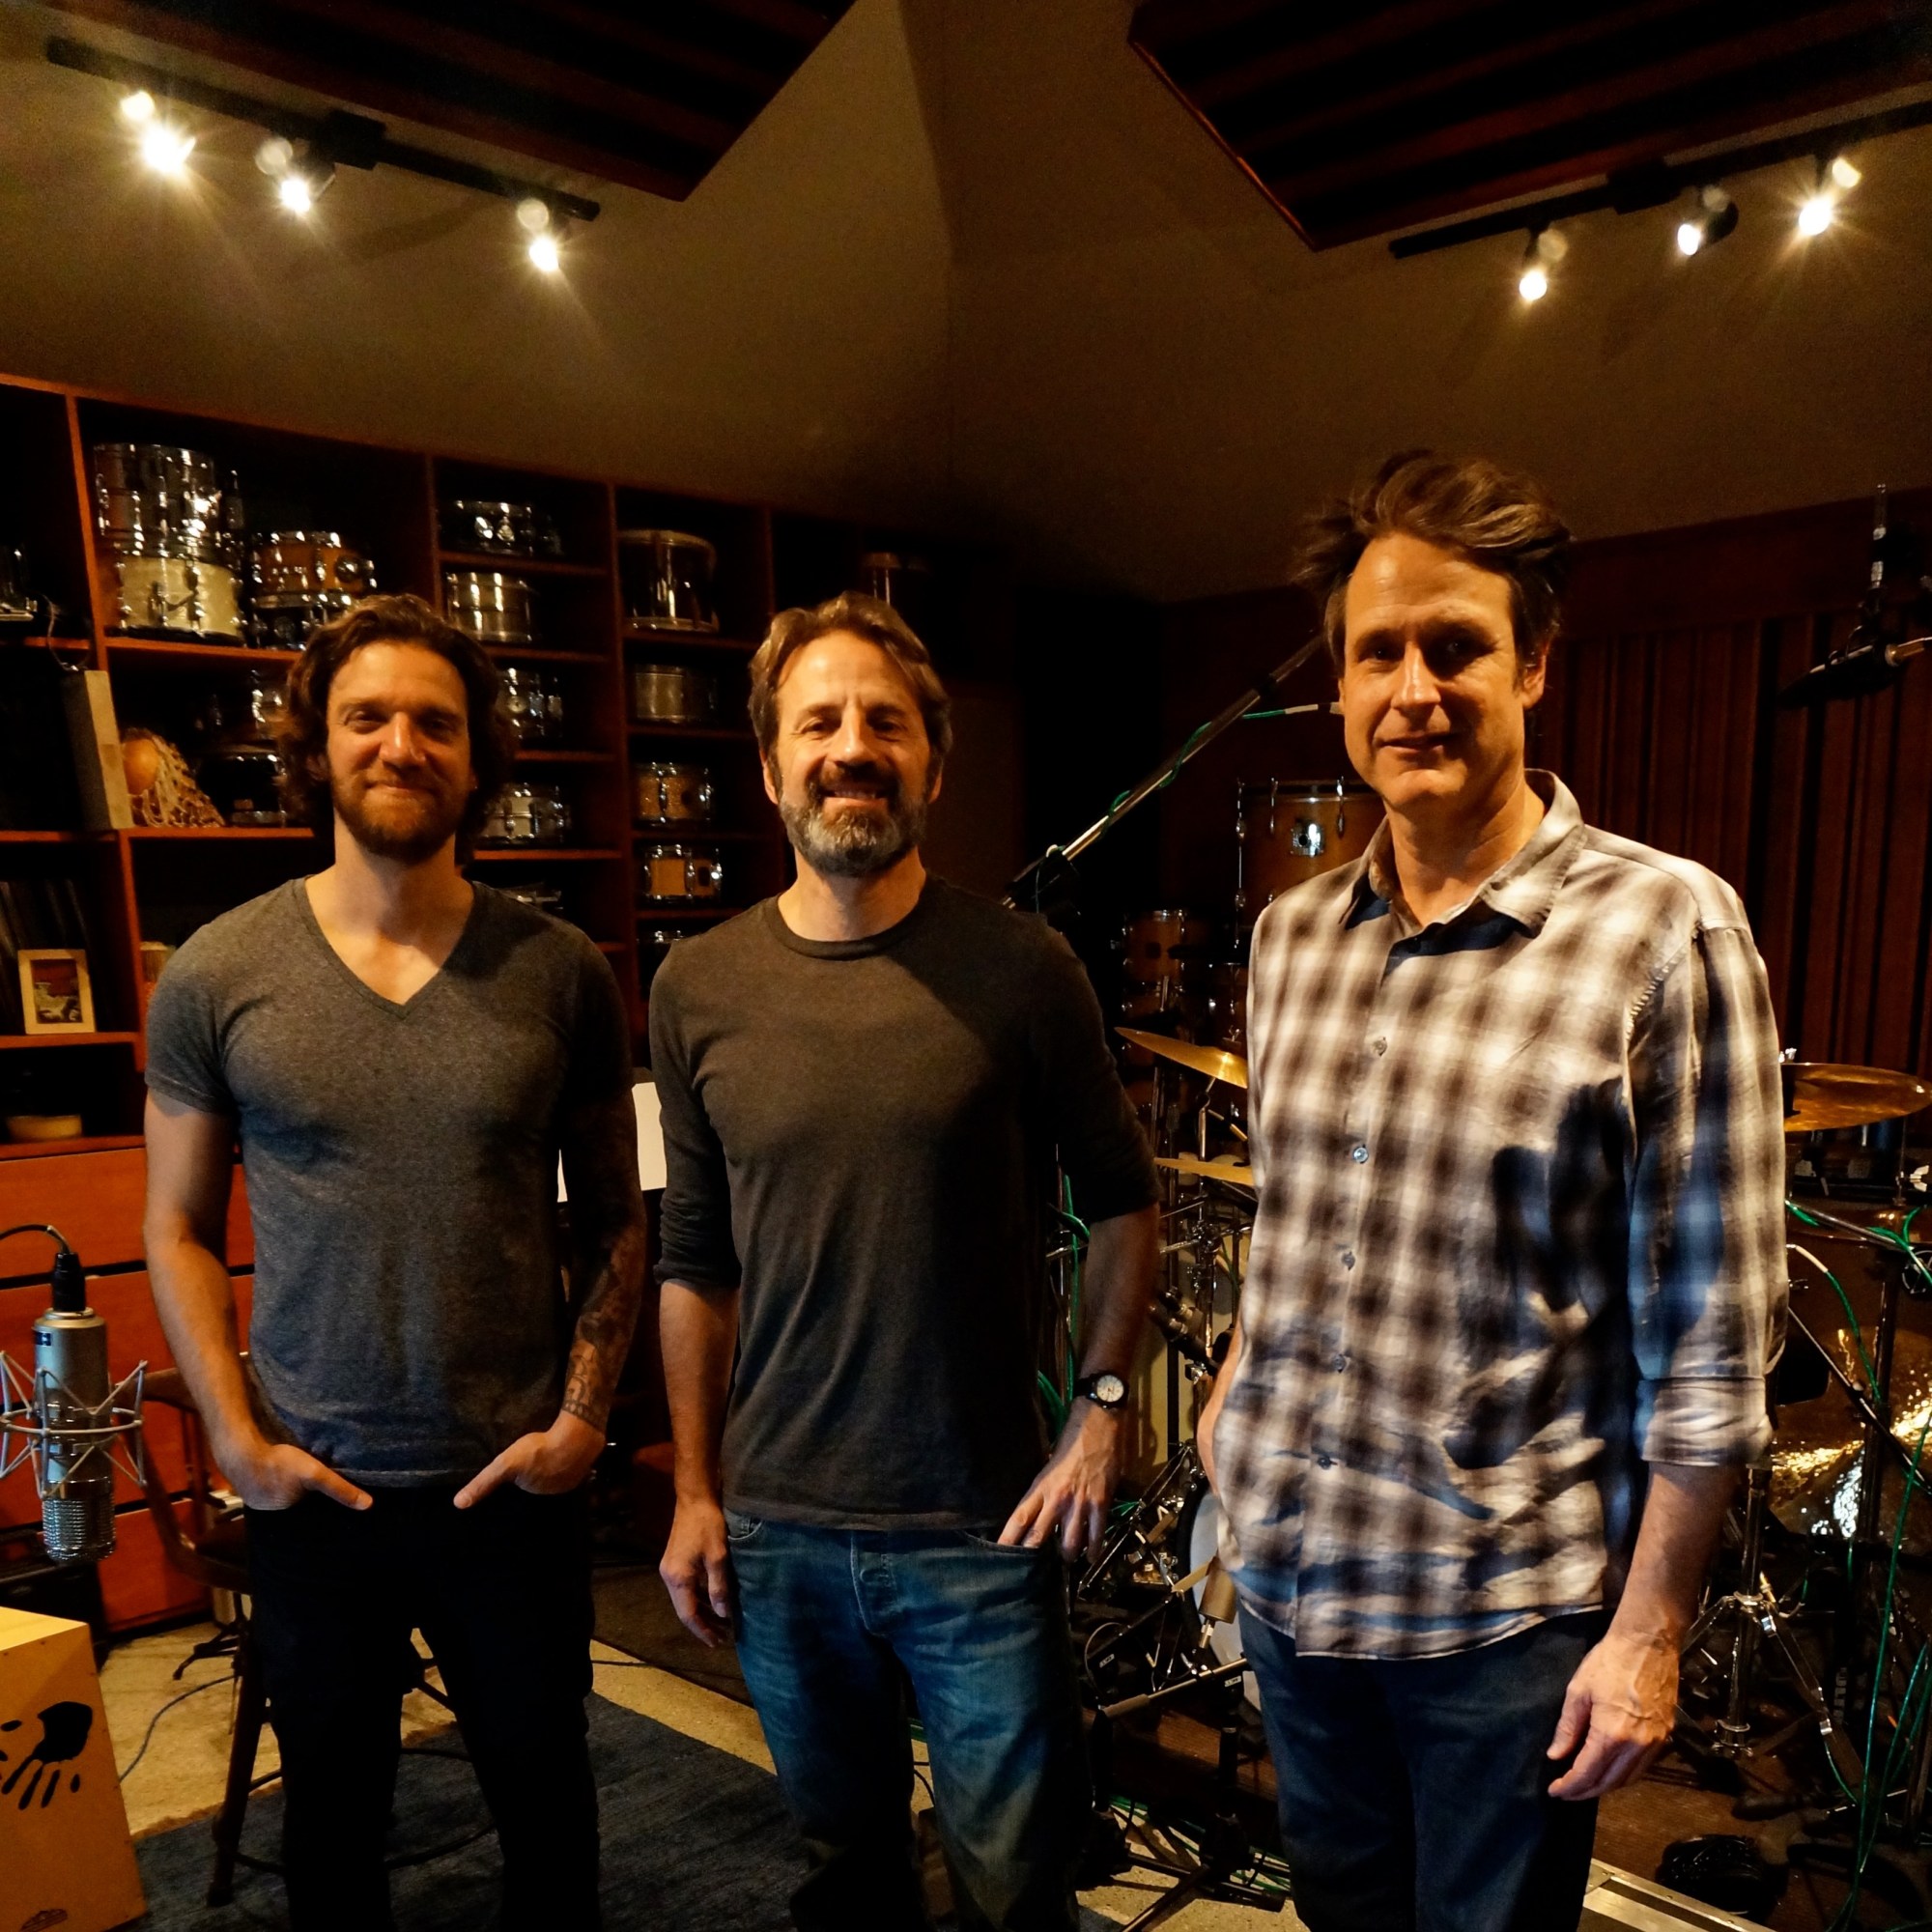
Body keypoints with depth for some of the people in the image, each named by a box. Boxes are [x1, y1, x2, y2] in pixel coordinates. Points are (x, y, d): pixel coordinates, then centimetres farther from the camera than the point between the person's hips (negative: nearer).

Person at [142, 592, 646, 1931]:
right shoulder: (216, 977, -5)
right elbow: (180, 1231, 2)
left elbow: (616, 1220, 0)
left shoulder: (561, 972, -5)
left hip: (516, 1482, 0)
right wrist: (237, 1435, -6)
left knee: (545, 1794, 20)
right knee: (333, 1817, 22)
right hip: (311, 1489, 1)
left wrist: (585, 1415, -6)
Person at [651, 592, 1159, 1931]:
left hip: (985, 1524, -2)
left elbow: (1122, 1198, 1)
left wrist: (1105, 1405, -6)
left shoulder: (1021, 968, -10)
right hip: (777, 1529, 3)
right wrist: (695, 1490, 6)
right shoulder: (698, 990, -3)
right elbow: (695, 1263, 4)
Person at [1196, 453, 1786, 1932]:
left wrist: (1648, 1632, -12)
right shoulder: (1294, 936, 1)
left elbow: (1708, 1348, -14)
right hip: (1285, 1567, 5)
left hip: (1507, 1613, -5)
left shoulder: (1664, 931, -16)